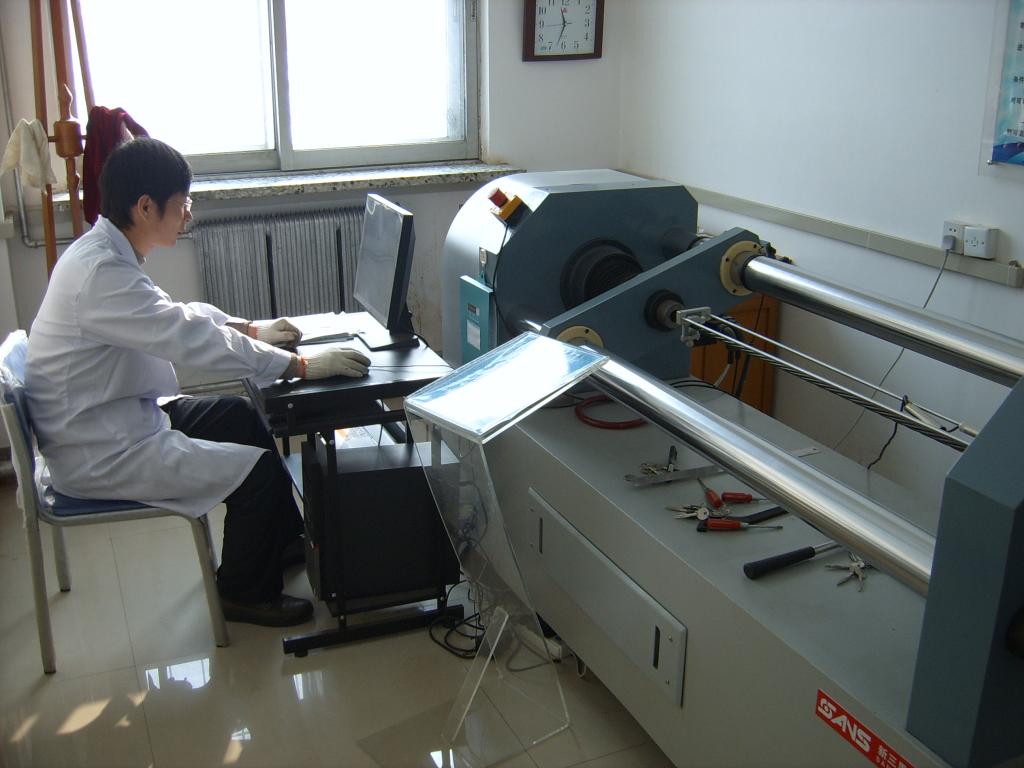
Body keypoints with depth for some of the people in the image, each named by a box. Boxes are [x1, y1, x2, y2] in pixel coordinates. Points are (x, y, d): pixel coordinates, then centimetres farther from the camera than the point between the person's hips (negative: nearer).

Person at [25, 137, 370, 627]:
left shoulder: (104, 255, 4)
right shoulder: (100, 273, -27)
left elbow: (173, 314, 18)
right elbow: (190, 339, -31)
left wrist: (249, 329, 9)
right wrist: (300, 365, -27)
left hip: (121, 418, 11)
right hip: (100, 454, -11)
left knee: (240, 415, 18)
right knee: (258, 470, -13)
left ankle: (283, 539, 32)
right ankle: (245, 594, 11)